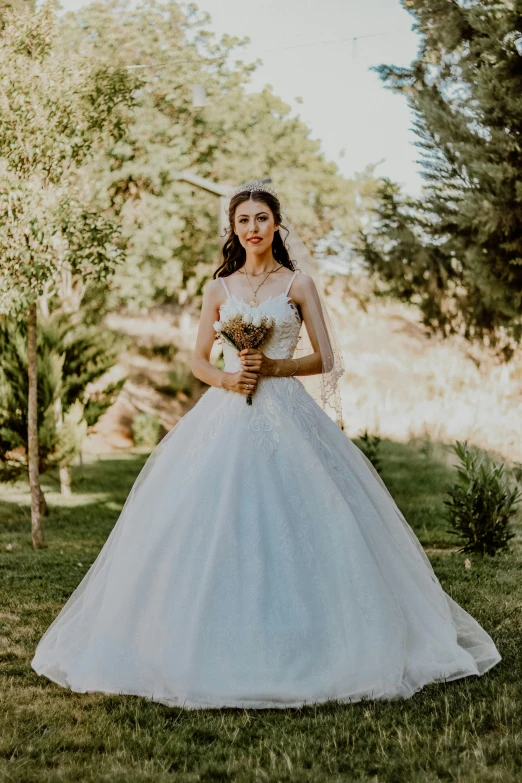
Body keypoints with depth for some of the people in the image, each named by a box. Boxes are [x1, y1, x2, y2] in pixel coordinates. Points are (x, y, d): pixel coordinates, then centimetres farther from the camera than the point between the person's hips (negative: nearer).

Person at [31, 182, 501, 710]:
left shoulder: (298, 284, 6)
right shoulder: (219, 288, 13)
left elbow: (325, 360, 3)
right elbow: (198, 360, 13)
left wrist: (274, 366, -11)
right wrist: (225, 378, -7)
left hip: (286, 415, -2)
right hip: (227, 416, 2)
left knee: (290, 524, -7)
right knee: (217, 525, -5)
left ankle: (292, 644, 4)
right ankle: (220, 644, 4)